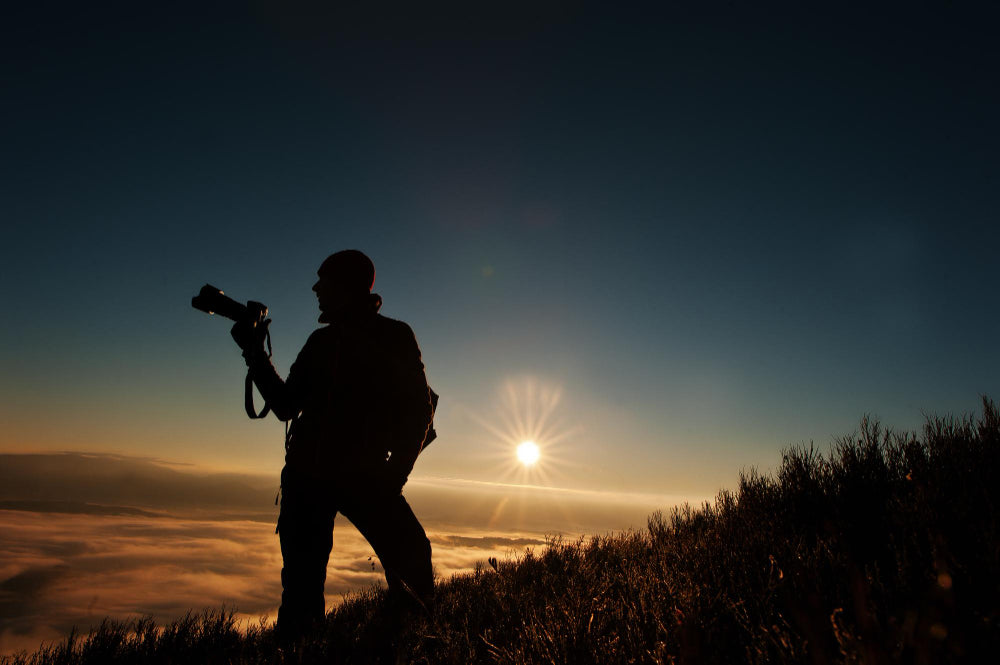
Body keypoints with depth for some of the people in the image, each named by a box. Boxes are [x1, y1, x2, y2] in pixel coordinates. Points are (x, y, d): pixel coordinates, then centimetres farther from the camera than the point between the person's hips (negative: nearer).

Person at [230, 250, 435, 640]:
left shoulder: (394, 336, 1)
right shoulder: (320, 341, 15)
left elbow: (419, 410, -4)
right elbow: (286, 406, 15)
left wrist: (394, 475, -13)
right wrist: (255, 353, 8)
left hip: (363, 474, -4)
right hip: (305, 475, 5)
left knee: (411, 558, -14)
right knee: (301, 585, 6)